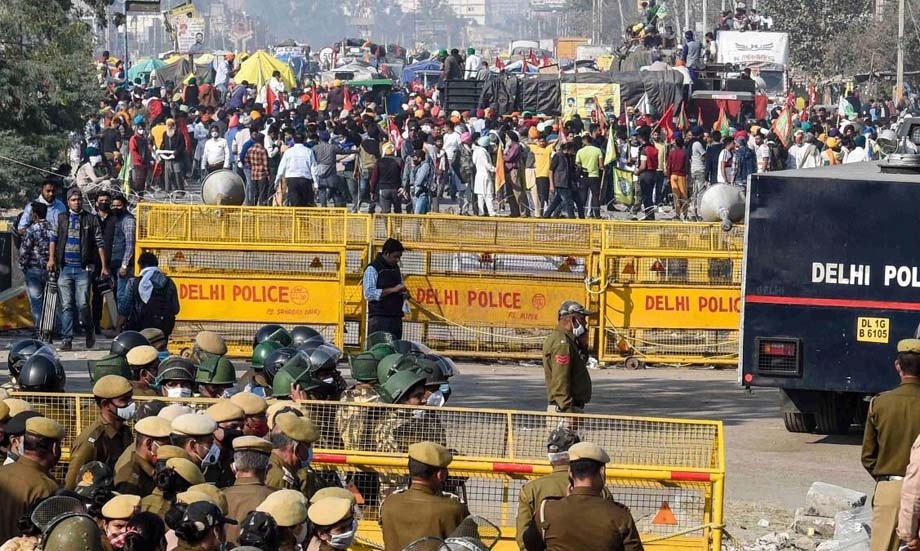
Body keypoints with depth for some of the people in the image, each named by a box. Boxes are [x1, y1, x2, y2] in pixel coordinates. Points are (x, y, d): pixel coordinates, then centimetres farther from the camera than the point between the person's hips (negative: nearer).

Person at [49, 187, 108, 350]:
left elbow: (99, 243, 5)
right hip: (65, 268, 2)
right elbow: (53, 239, 13)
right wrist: (51, 258, -1)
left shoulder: (91, 219, 5)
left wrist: (104, 266, 1)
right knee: (66, 305, 0)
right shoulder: (61, 218, 12)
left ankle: (89, 332, 15)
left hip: (83, 268, -2)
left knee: (82, 304, -9)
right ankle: (66, 340, 1)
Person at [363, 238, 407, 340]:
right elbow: (369, 294, -14)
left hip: (396, 318, 7)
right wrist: (393, 290, -17)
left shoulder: (396, 268, 18)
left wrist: (403, 292, 6)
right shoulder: (372, 269, -4)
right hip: (379, 319, -7)